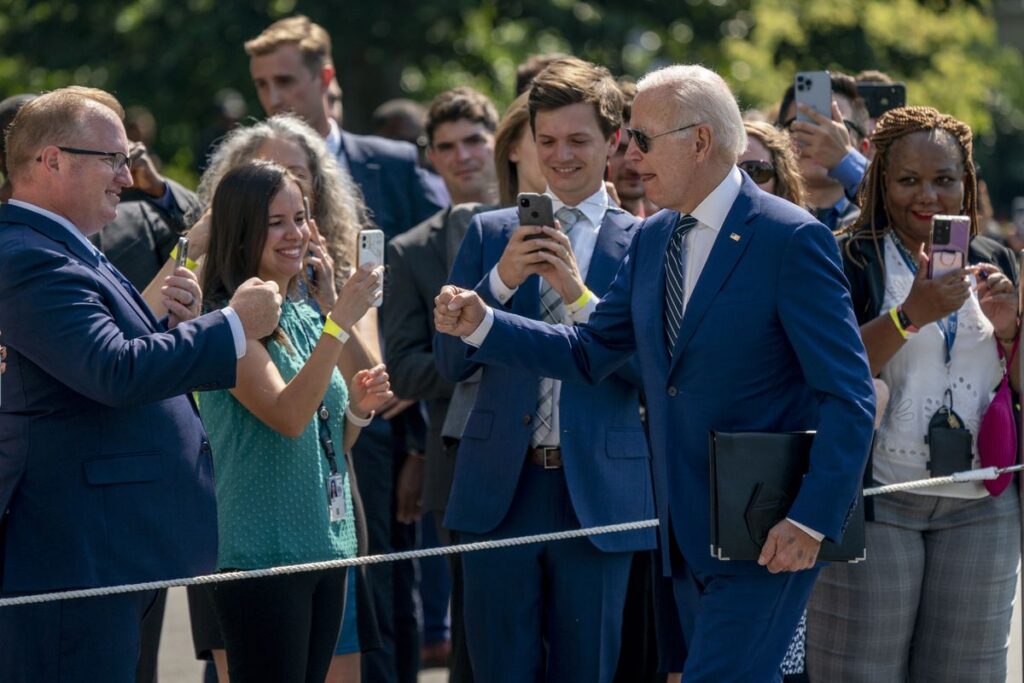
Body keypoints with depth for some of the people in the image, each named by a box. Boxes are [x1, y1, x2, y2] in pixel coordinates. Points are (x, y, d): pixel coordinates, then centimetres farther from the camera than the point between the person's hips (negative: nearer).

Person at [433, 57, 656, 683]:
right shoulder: (491, 234, 9)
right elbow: (450, 362, 5)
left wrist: (579, 295, -16)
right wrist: (502, 279, -11)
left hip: (596, 492, -2)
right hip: (501, 490, 2)